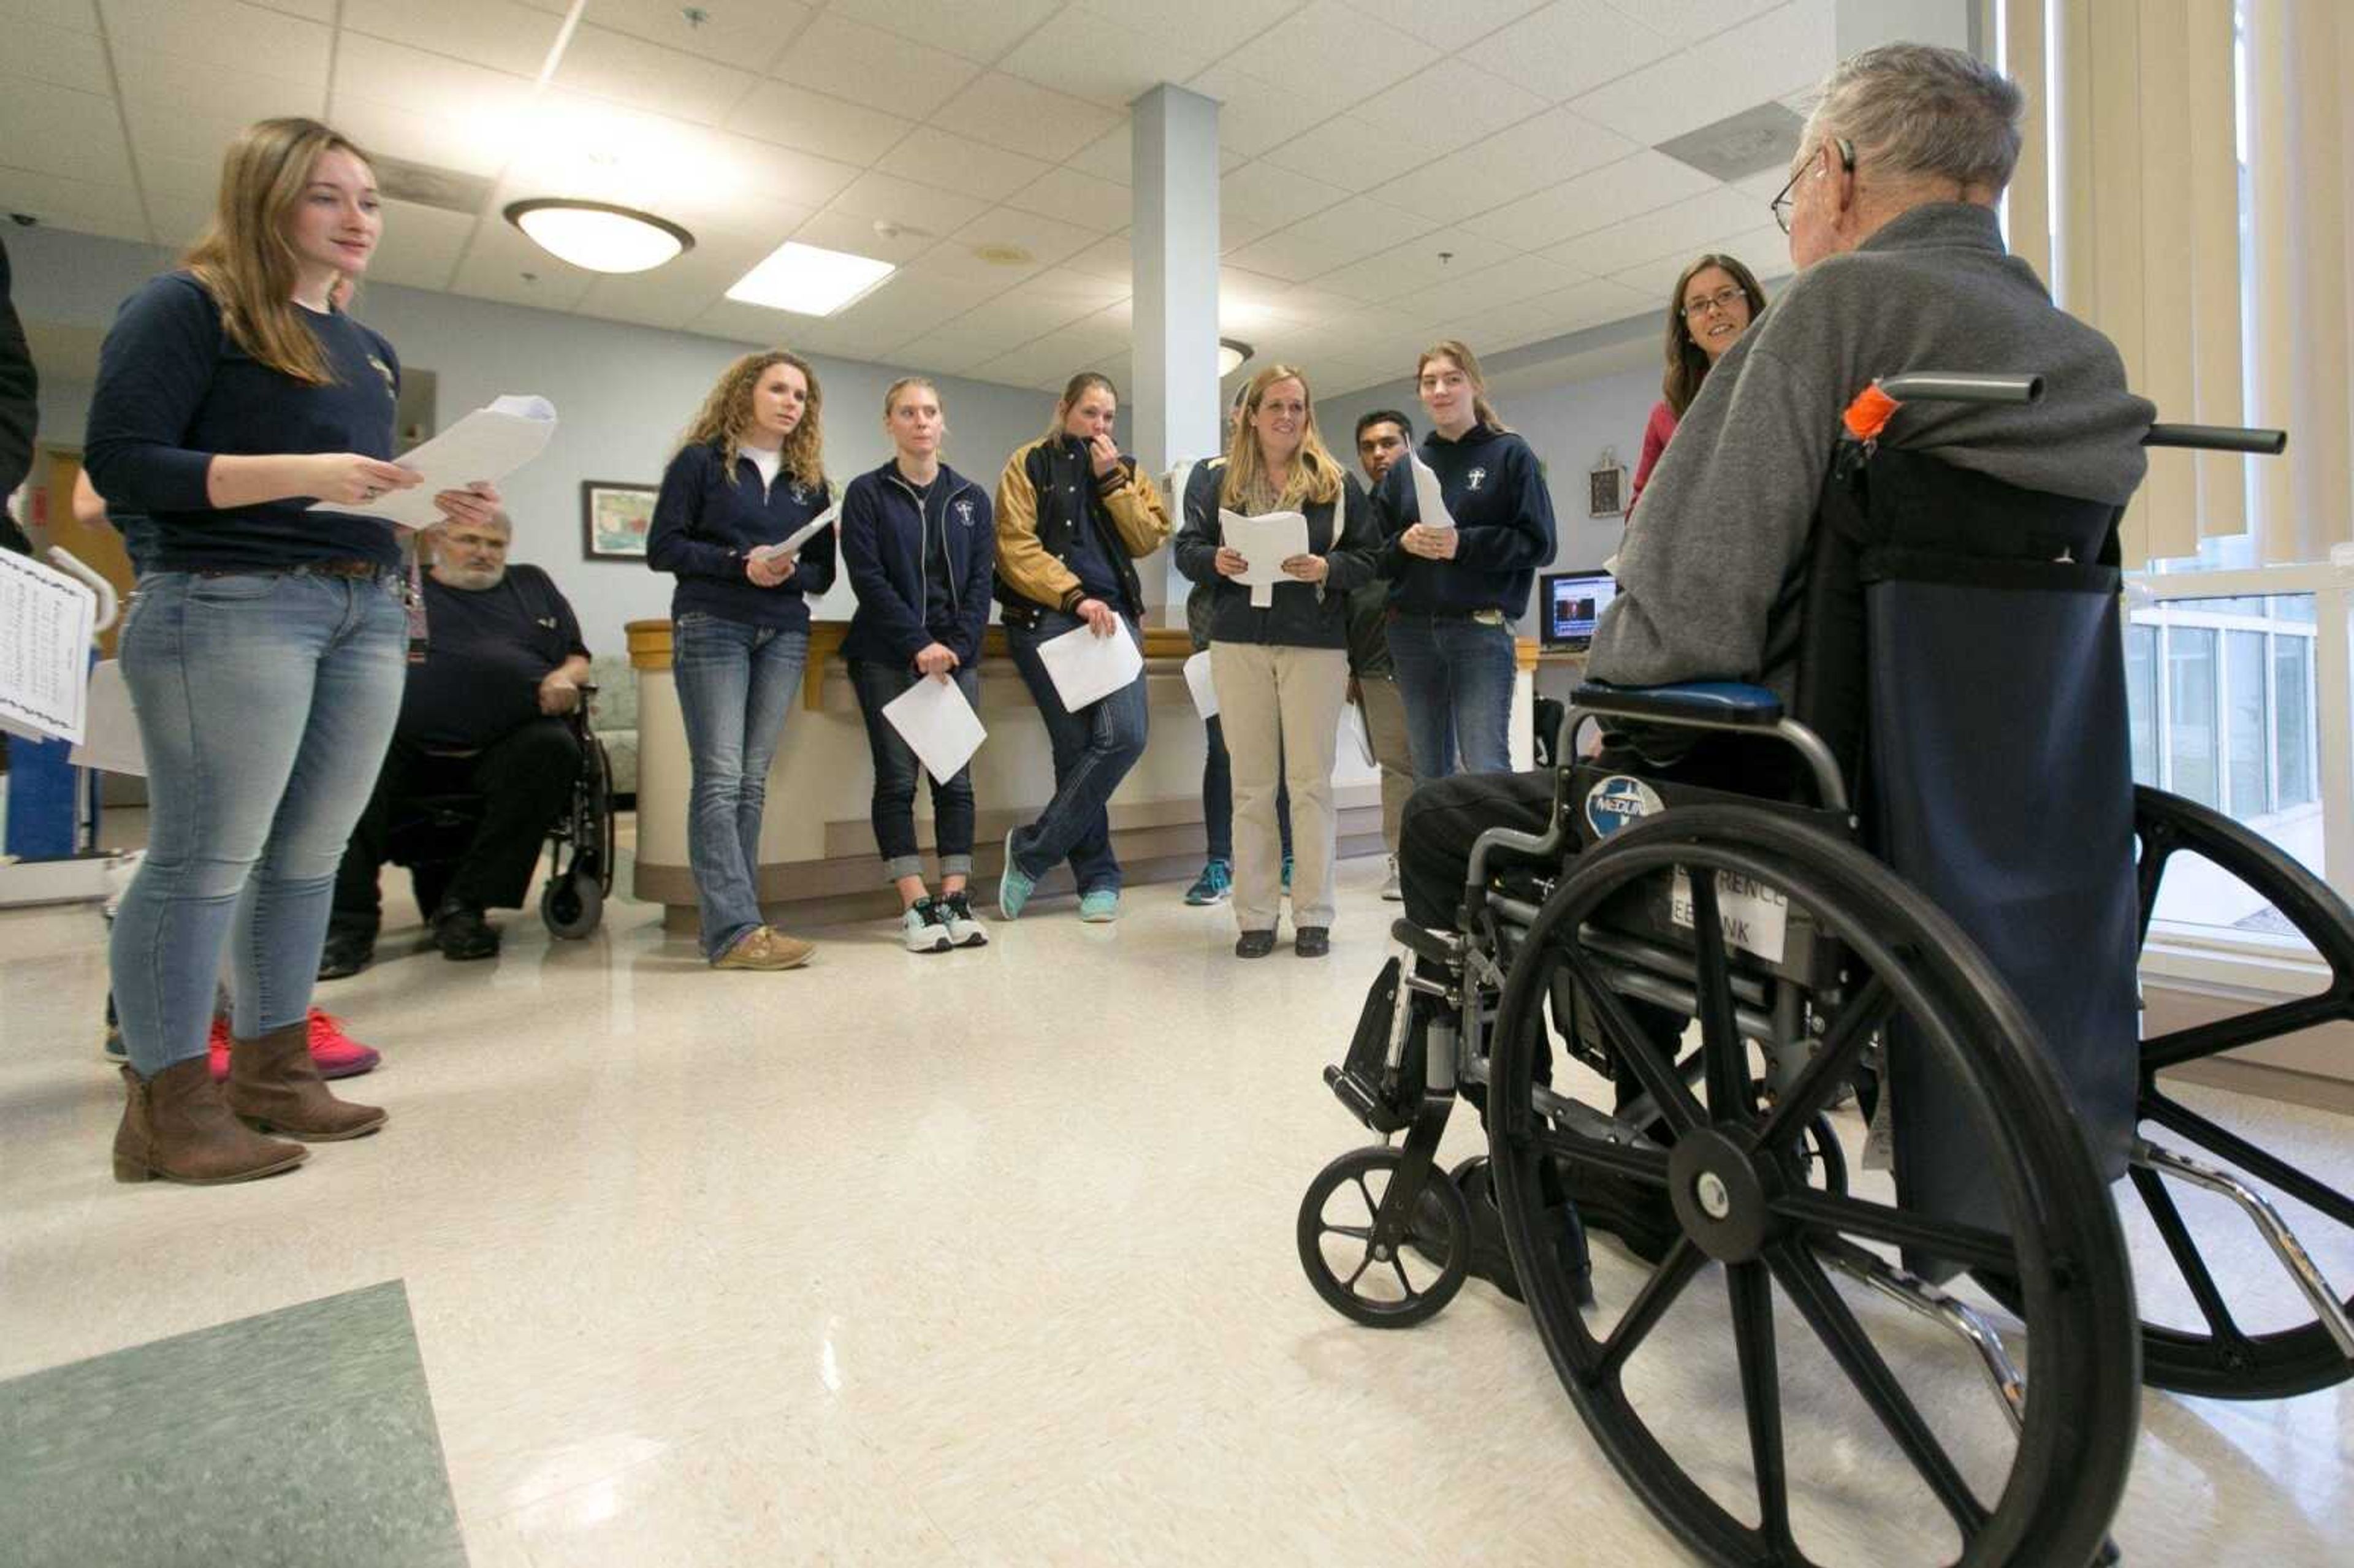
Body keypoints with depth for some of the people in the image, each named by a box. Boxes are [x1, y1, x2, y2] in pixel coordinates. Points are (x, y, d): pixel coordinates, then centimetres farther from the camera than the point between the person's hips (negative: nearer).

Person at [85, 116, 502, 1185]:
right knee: (206, 855, -5)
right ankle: (169, 1103, 5)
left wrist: (442, 508, 2)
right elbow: (120, 462, -8)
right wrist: (299, 473, -19)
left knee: (309, 854, 7)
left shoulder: (370, 351, 21)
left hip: (369, 612, 7)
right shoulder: (189, 305, 1)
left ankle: (272, 1071, 16)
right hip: (230, 605, -6)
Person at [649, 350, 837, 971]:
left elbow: (824, 571, 14)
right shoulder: (701, 460, 6)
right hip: (711, 626, -4)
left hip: (784, 634, 4)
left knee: (752, 779, 1)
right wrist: (740, 563, -14)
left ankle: (730, 921, 4)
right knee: (720, 776, -13)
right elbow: (662, 548, -1)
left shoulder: (809, 478, 17)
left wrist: (791, 571, -8)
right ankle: (735, 930, -17)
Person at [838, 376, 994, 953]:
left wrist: (957, 646, -9)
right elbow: (867, 577, -7)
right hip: (886, 656, -2)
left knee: (956, 778, -1)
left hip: (956, 654, 3)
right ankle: (915, 905, -1)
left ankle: (954, 901, 3)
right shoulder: (867, 493, 3)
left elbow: (980, 580, 5)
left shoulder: (971, 498, 12)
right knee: (897, 777, -4)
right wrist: (919, 645, -16)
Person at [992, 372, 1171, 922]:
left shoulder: (1125, 470, 21)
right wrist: (1076, 597, -13)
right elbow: (1016, 548, -4)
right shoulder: (1030, 464, 8)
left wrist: (1112, 481, -1)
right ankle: (1099, 877, 8)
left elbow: (1148, 540, 7)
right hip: (1046, 619, -3)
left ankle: (1032, 852, -3)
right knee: (1077, 747, -6)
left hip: (1112, 617, 4)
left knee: (1125, 736, -15)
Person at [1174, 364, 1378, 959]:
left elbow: (1367, 560, 3)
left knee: (1311, 781, 1)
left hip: (1316, 645, -1)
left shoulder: (1338, 482, 6)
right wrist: (1215, 560, -14)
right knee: (1251, 783, 5)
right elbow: (1185, 548, 7)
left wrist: (1326, 567, -16)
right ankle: (1254, 917, 12)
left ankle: (1313, 916, 11)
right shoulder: (1221, 480, 10)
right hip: (1239, 643, 1)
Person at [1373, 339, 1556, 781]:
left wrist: (1464, 544, -15)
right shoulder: (1404, 469, 15)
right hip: (1412, 631, 4)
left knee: (1487, 770, -11)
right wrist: (1404, 544, -8)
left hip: (1481, 628, -4)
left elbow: (1539, 543, -4)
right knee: (1429, 772, 8)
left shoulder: (1510, 455, 4)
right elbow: (1377, 554, 13)